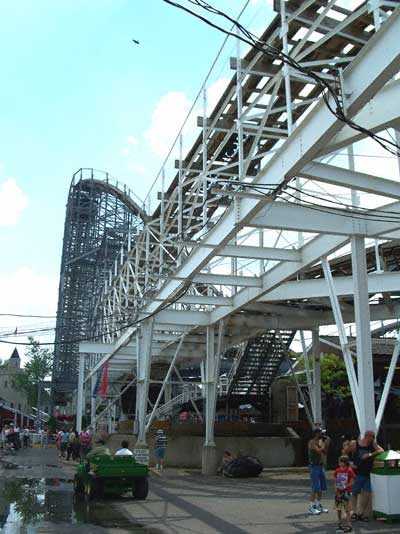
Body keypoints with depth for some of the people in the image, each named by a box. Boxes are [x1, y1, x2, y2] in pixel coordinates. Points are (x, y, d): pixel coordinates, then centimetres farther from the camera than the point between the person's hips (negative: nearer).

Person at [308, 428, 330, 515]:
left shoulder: (319, 442, 14)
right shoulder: (312, 442, -12)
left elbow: (325, 453, 17)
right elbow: (318, 451, -24)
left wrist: (327, 444, 7)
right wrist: (325, 444, -14)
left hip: (321, 466, 9)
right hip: (314, 466, -9)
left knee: (321, 487, 12)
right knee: (315, 488, -11)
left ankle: (318, 505, 23)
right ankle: (311, 508, -8)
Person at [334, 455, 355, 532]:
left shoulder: (349, 471, -11)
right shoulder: (337, 471, 3)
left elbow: (351, 482, -10)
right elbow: (335, 481, 9)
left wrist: (345, 487, -17)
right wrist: (336, 488, -6)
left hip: (346, 492, -5)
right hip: (338, 492, 5)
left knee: (347, 510, -6)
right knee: (338, 509, 15)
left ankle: (349, 525, -4)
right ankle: (340, 522, 30)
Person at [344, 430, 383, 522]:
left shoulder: (373, 444, -1)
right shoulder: (354, 444, -8)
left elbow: (381, 450, -16)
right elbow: (344, 453, 3)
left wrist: (370, 455, -24)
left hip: (368, 474, 2)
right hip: (357, 473, -2)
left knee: (367, 494, -3)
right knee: (355, 493, 7)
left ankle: (361, 512, 11)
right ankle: (354, 512, 18)